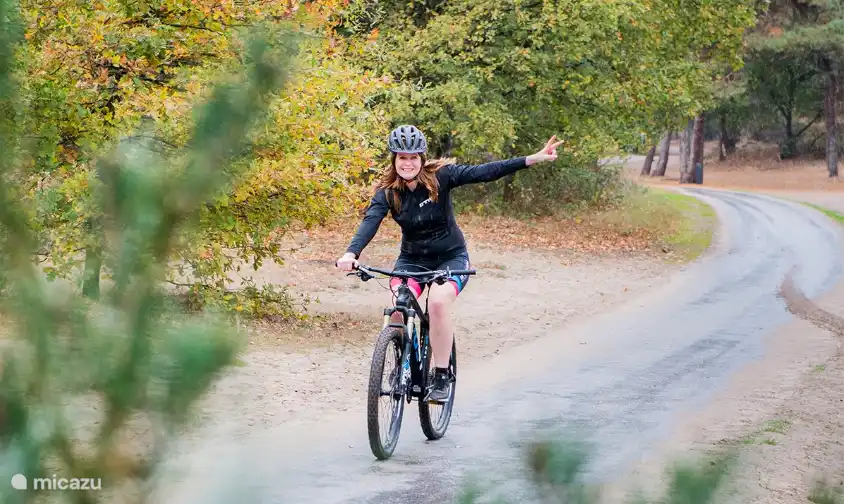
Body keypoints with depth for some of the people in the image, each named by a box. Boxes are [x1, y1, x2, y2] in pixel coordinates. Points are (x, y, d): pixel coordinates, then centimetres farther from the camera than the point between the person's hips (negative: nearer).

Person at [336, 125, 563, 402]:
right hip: (412, 259, 2)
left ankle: (442, 376, -18)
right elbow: (370, 222, -27)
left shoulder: (440, 176, -15)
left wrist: (532, 159, -30)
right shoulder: (387, 192, -12)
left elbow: (483, 172, -21)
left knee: (438, 302, -30)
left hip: (451, 257, -2)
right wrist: (351, 254, -47)